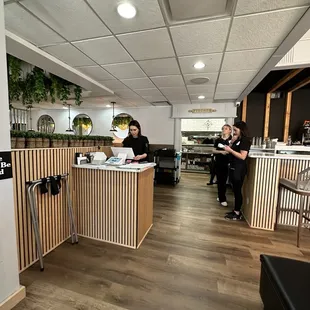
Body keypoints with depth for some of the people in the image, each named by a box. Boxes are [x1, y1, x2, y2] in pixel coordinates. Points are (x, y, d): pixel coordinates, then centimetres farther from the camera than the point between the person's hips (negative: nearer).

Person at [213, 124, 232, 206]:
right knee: (220, 180, 3)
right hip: (218, 162, 1)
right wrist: (221, 151, -14)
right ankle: (222, 199, 13)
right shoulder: (218, 140, 4)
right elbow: (214, 151, 4)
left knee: (224, 180, 7)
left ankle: (221, 196, 27)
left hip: (227, 163, -1)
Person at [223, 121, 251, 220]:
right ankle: (236, 210, 25)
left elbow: (242, 156, -21)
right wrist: (232, 142, 2)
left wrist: (230, 150, -19)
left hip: (239, 169, -9)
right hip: (233, 168, 9)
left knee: (237, 190, -1)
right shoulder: (237, 140, 15)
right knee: (235, 190, 14)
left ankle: (237, 213, 11)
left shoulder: (245, 140, -12)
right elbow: (231, 152, 15)